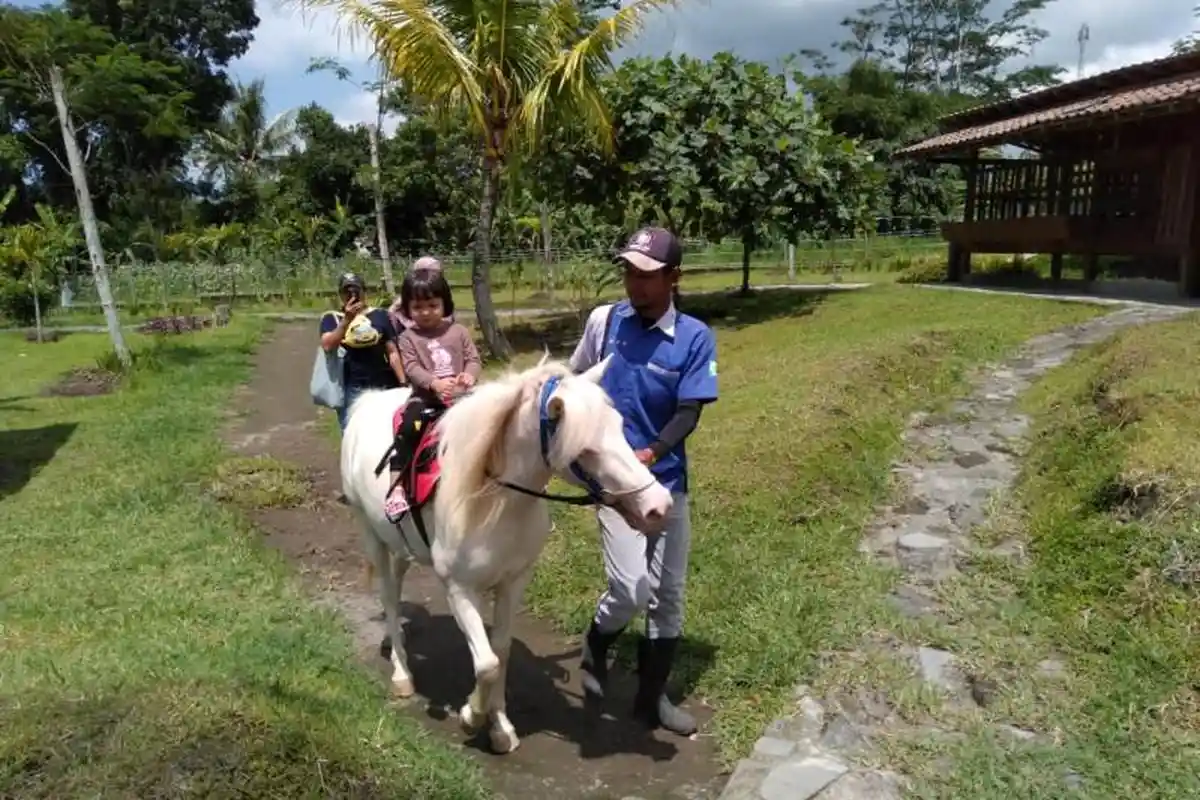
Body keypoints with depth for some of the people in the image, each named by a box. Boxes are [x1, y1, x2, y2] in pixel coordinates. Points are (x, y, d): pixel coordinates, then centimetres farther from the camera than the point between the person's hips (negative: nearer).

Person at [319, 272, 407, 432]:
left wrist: (403, 384, -3)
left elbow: (392, 352, 4)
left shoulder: (380, 315, 6)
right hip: (351, 390, 0)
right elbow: (327, 346, -10)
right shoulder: (331, 318, 7)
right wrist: (347, 319, -18)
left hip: (383, 387, 0)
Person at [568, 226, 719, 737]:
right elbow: (577, 383, 11)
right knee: (630, 589, -14)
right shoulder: (603, 320, -4)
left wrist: (651, 453, -30)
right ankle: (595, 647, 20)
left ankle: (652, 698, 30)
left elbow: (689, 413, -13)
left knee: (668, 595, 11)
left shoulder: (695, 337, -8)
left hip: (667, 480, 2)